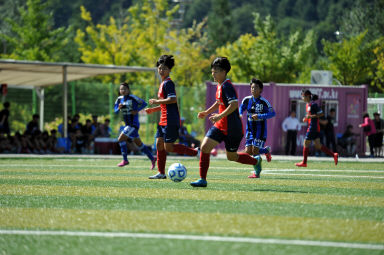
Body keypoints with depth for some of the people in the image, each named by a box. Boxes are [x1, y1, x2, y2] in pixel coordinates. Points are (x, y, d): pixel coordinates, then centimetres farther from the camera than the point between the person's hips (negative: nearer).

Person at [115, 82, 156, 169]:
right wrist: (119, 108, -13)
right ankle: (152, 159, 21)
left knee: (120, 139, -13)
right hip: (128, 125, 8)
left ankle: (125, 160, -4)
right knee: (139, 144, 12)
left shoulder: (132, 98, -12)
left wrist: (137, 110, -18)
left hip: (134, 125, -8)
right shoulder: (119, 99, 8)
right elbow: (115, 111, 8)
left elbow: (144, 103, -6)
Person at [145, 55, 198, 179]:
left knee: (168, 147, -11)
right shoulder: (163, 83, 19)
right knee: (159, 144, 5)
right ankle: (161, 173, 8)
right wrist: (154, 109, 21)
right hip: (164, 120, 10)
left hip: (170, 121, -10)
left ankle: (195, 152, -4)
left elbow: (173, 100, -22)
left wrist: (157, 101, -14)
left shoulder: (168, 83, -10)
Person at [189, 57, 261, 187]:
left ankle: (256, 160, 34)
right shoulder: (220, 85, 10)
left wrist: (220, 116, -30)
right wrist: (207, 112, 17)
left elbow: (234, 104, -27)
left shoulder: (227, 86, -18)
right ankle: (202, 179, -3)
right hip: (220, 126, 8)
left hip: (232, 128, -8)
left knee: (231, 156, 7)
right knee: (204, 147, -7)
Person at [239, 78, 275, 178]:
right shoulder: (246, 100, 1)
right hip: (250, 129, 5)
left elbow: (272, 113, -16)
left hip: (260, 130, -5)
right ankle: (266, 150, 27)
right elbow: (241, 109, 15)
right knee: (248, 151, -1)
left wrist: (259, 116, -26)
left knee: (255, 150, -11)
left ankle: (257, 173, 4)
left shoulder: (264, 102, -12)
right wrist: (240, 115, -8)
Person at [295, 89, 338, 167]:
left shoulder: (313, 104, -13)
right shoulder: (308, 105, 16)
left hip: (313, 127, -9)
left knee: (306, 143, -2)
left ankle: (304, 162, 5)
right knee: (318, 145, 6)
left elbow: (321, 113, -15)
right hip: (311, 126, 9)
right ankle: (334, 155, 5)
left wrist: (311, 116, -20)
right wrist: (306, 119, 9)